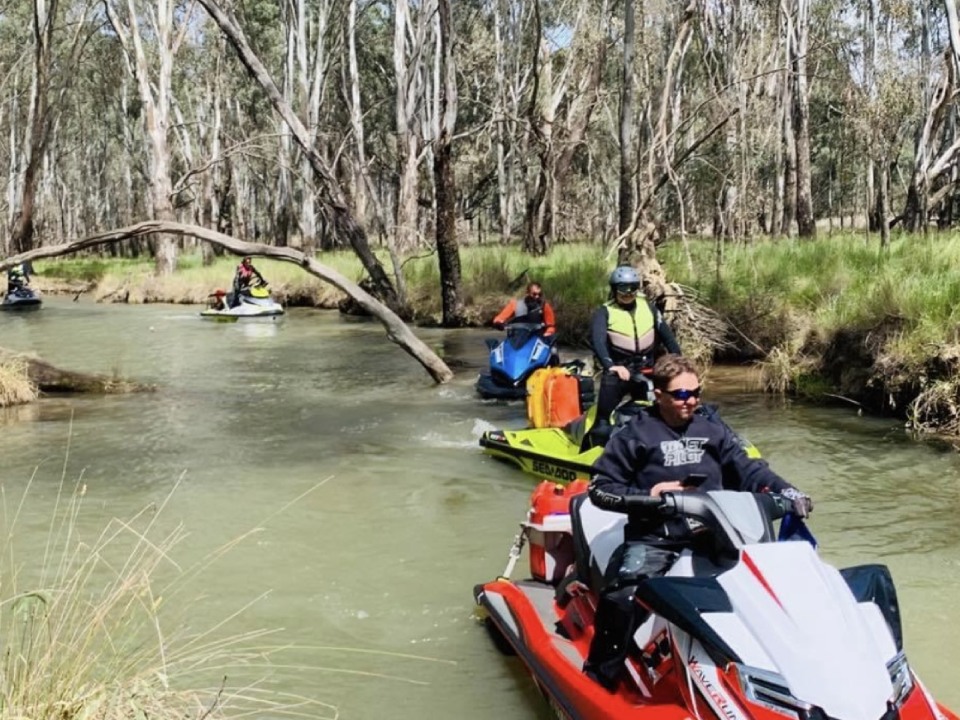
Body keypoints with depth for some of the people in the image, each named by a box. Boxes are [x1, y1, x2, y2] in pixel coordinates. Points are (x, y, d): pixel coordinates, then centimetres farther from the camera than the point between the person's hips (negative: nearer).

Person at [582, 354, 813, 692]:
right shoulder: (635, 433, 1)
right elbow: (600, 488, 2)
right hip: (653, 542, -4)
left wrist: (785, 490, -9)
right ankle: (599, 678, -11)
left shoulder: (713, 429, 12)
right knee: (622, 599, -28)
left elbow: (747, 469, 8)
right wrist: (646, 496, -11)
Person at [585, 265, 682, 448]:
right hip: (616, 372, -4)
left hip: (645, 372, 4)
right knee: (603, 422, -7)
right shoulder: (604, 312, -6)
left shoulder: (648, 308, 6)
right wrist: (609, 365, -39)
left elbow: (667, 335, 5)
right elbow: (598, 341, -22)